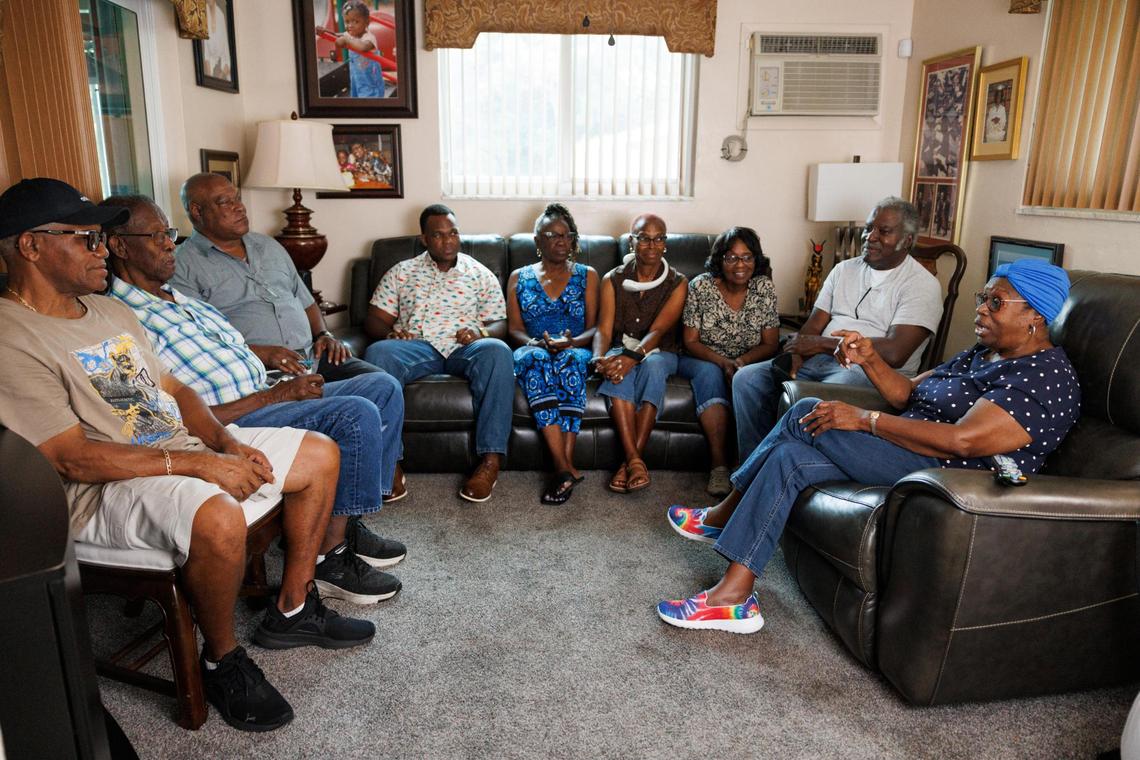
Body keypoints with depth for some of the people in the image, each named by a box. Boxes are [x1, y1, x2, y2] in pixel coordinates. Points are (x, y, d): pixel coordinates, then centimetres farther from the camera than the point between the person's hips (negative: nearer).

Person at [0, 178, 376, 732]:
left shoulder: (110, 309, 15)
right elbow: (73, 458, -21)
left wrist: (227, 443, -3)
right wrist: (196, 464, -23)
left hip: (186, 445, 10)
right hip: (109, 486, -9)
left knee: (320, 454, 5)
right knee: (217, 518, -40)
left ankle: (292, 610, 12)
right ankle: (222, 661, -9)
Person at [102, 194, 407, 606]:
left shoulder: (178, 298, 18)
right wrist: (276, 394, -18)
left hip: (266, 396, 10)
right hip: (232, 423, -10)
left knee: (384, 388, 3)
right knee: (357, 416, -27)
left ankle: (347, 524, 5)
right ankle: (328, 555, -13)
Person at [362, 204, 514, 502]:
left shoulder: (480, 274, 20)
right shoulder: (402, 272, 20)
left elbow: (500, 323, 14)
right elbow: (375, 319, 14)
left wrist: (481, 333, -10)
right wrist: (389, 333, -10)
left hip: (465, 348, 0)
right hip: (416, 346, 0)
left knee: (497, 352, -36)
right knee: (378, 353, -34)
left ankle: (490, 460, -37)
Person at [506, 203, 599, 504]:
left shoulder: (587, 275, 14)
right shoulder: (519, 277, 15)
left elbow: (594, 328, 5)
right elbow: (514, 329, 8)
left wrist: (571, 342, -16)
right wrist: (537, 343, -14)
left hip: (577, 352, 0)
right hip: (533, 352, 0)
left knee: (571, 359, -37)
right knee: (535, 358, -37)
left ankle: (563, 465, -41)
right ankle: (567, 468, -44)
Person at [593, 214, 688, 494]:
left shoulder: (677, 283, -3)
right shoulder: (613, 280, 2)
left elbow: (657, 331, -17)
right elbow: (603, 330, -8)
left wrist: (633, 357, -36)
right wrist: (599, 358, -31)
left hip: (659, 353, -1)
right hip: (622, 350, 1)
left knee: (652, 364, -37)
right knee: (616, 367, -35)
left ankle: (631, 459, -36)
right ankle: (635, 460, -42)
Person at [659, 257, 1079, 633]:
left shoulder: (1047, 376, -13)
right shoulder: (984, 353, 20)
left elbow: (962, 440, -26)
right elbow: (909, 394, 18)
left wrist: (866, 419, -21)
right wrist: (871, 359, -2)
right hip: (914, 454, 10)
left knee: (806, 415, -17)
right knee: (789, 455, -9)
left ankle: (723, 515, -4)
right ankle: (734, 593, -7)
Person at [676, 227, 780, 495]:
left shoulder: (764, 288, -5)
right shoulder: (700, 286, -10)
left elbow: (770, 344, -4)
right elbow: (690, 342, -9)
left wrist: (741, 361, -24)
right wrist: (722, 362, -26)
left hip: (748, 362, 1)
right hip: (702, 360, -1)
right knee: (709, 373, -35)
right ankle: (718, 463, -39)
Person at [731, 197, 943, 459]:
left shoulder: (923, 285, -4)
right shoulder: (844, 270, 17)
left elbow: (894, 353, -17)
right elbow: (812, 326, 11)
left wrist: (823, 344, -13)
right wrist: (796, 352, -13)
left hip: (873, 371, -7)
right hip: (821, 360, 7)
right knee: (746, 379, -12)